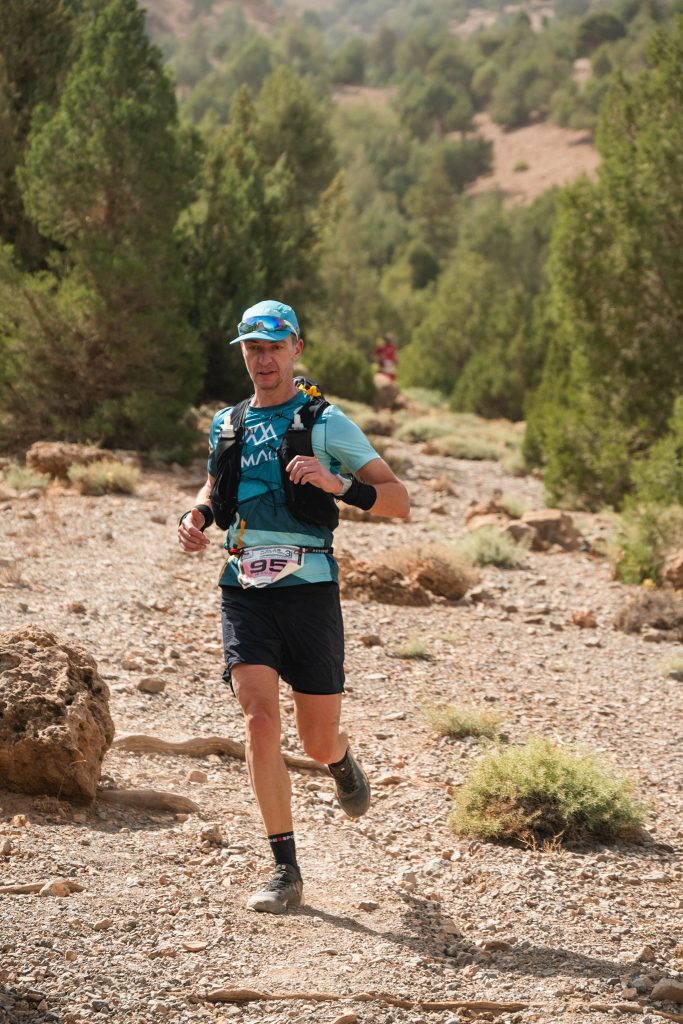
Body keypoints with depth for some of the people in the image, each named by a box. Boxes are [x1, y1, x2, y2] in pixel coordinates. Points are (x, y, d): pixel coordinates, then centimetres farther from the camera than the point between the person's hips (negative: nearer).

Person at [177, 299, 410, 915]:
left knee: (319, 742, 6)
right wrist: (197, 516, 10)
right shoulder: (227, 425, 13)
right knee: (261, 719, -16)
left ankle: (343, 761, 46)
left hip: (308, 587, -2)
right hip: (244, 590, 2)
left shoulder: (326, 422, 0)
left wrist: (337, 483, -20)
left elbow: (399, 500, -3)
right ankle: (285, 871, -10)